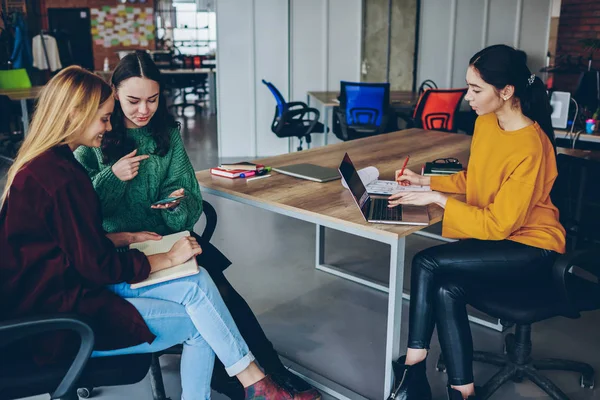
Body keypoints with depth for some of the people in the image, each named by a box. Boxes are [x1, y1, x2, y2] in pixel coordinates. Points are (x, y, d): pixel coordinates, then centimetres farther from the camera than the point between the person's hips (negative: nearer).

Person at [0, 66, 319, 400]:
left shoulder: (43, 164, 9)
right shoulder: (61, 177, -22)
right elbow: (98, 267, -20)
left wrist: (123, 237, 9)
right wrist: (169, 258, -10)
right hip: (60, 317, -9)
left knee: (197, 283, -5)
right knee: (199, 323, -8)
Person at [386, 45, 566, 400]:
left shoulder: (530, 149, -25)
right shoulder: (485, 122, -1)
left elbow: (498, 225, -22)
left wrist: (437, 199, -19)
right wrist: (426, 181, 5)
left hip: (529, 250, -7)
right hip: (495, 237, 7)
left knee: (427, 262, -21)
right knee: (447, 291, -20)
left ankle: (414, 366, -7)